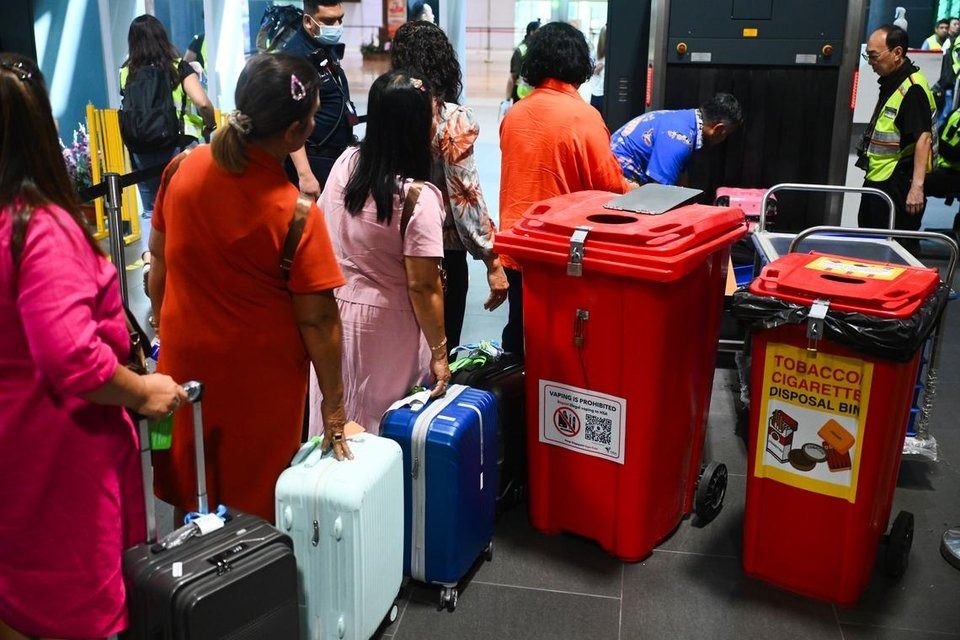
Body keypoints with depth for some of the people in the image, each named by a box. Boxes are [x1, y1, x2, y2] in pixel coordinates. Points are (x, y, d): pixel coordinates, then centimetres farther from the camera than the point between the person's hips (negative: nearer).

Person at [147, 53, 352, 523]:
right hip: (260, 379, -5)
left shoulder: (182, 168, -10)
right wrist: (333, 407, -7)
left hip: (185, 359, 5)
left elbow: (159, 261, 2)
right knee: (255, 504, 17)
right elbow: (317, 320, -19)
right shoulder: (295, 214, -25)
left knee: (188, 500, 24)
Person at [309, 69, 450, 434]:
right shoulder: (418, 197, -22)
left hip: (334, 308, 6)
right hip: (385, 325, -6)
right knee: (386, 430, 12)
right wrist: (439, 353, -10)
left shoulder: (345, 164, -4)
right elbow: (423, 287, -19)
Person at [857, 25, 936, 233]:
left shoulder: (912, 89, -19)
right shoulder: (890, 82, 13)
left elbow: (923, 138, -27)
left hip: (898, 185, -11)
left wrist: (917, 186, -35)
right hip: (877, 181, 11)